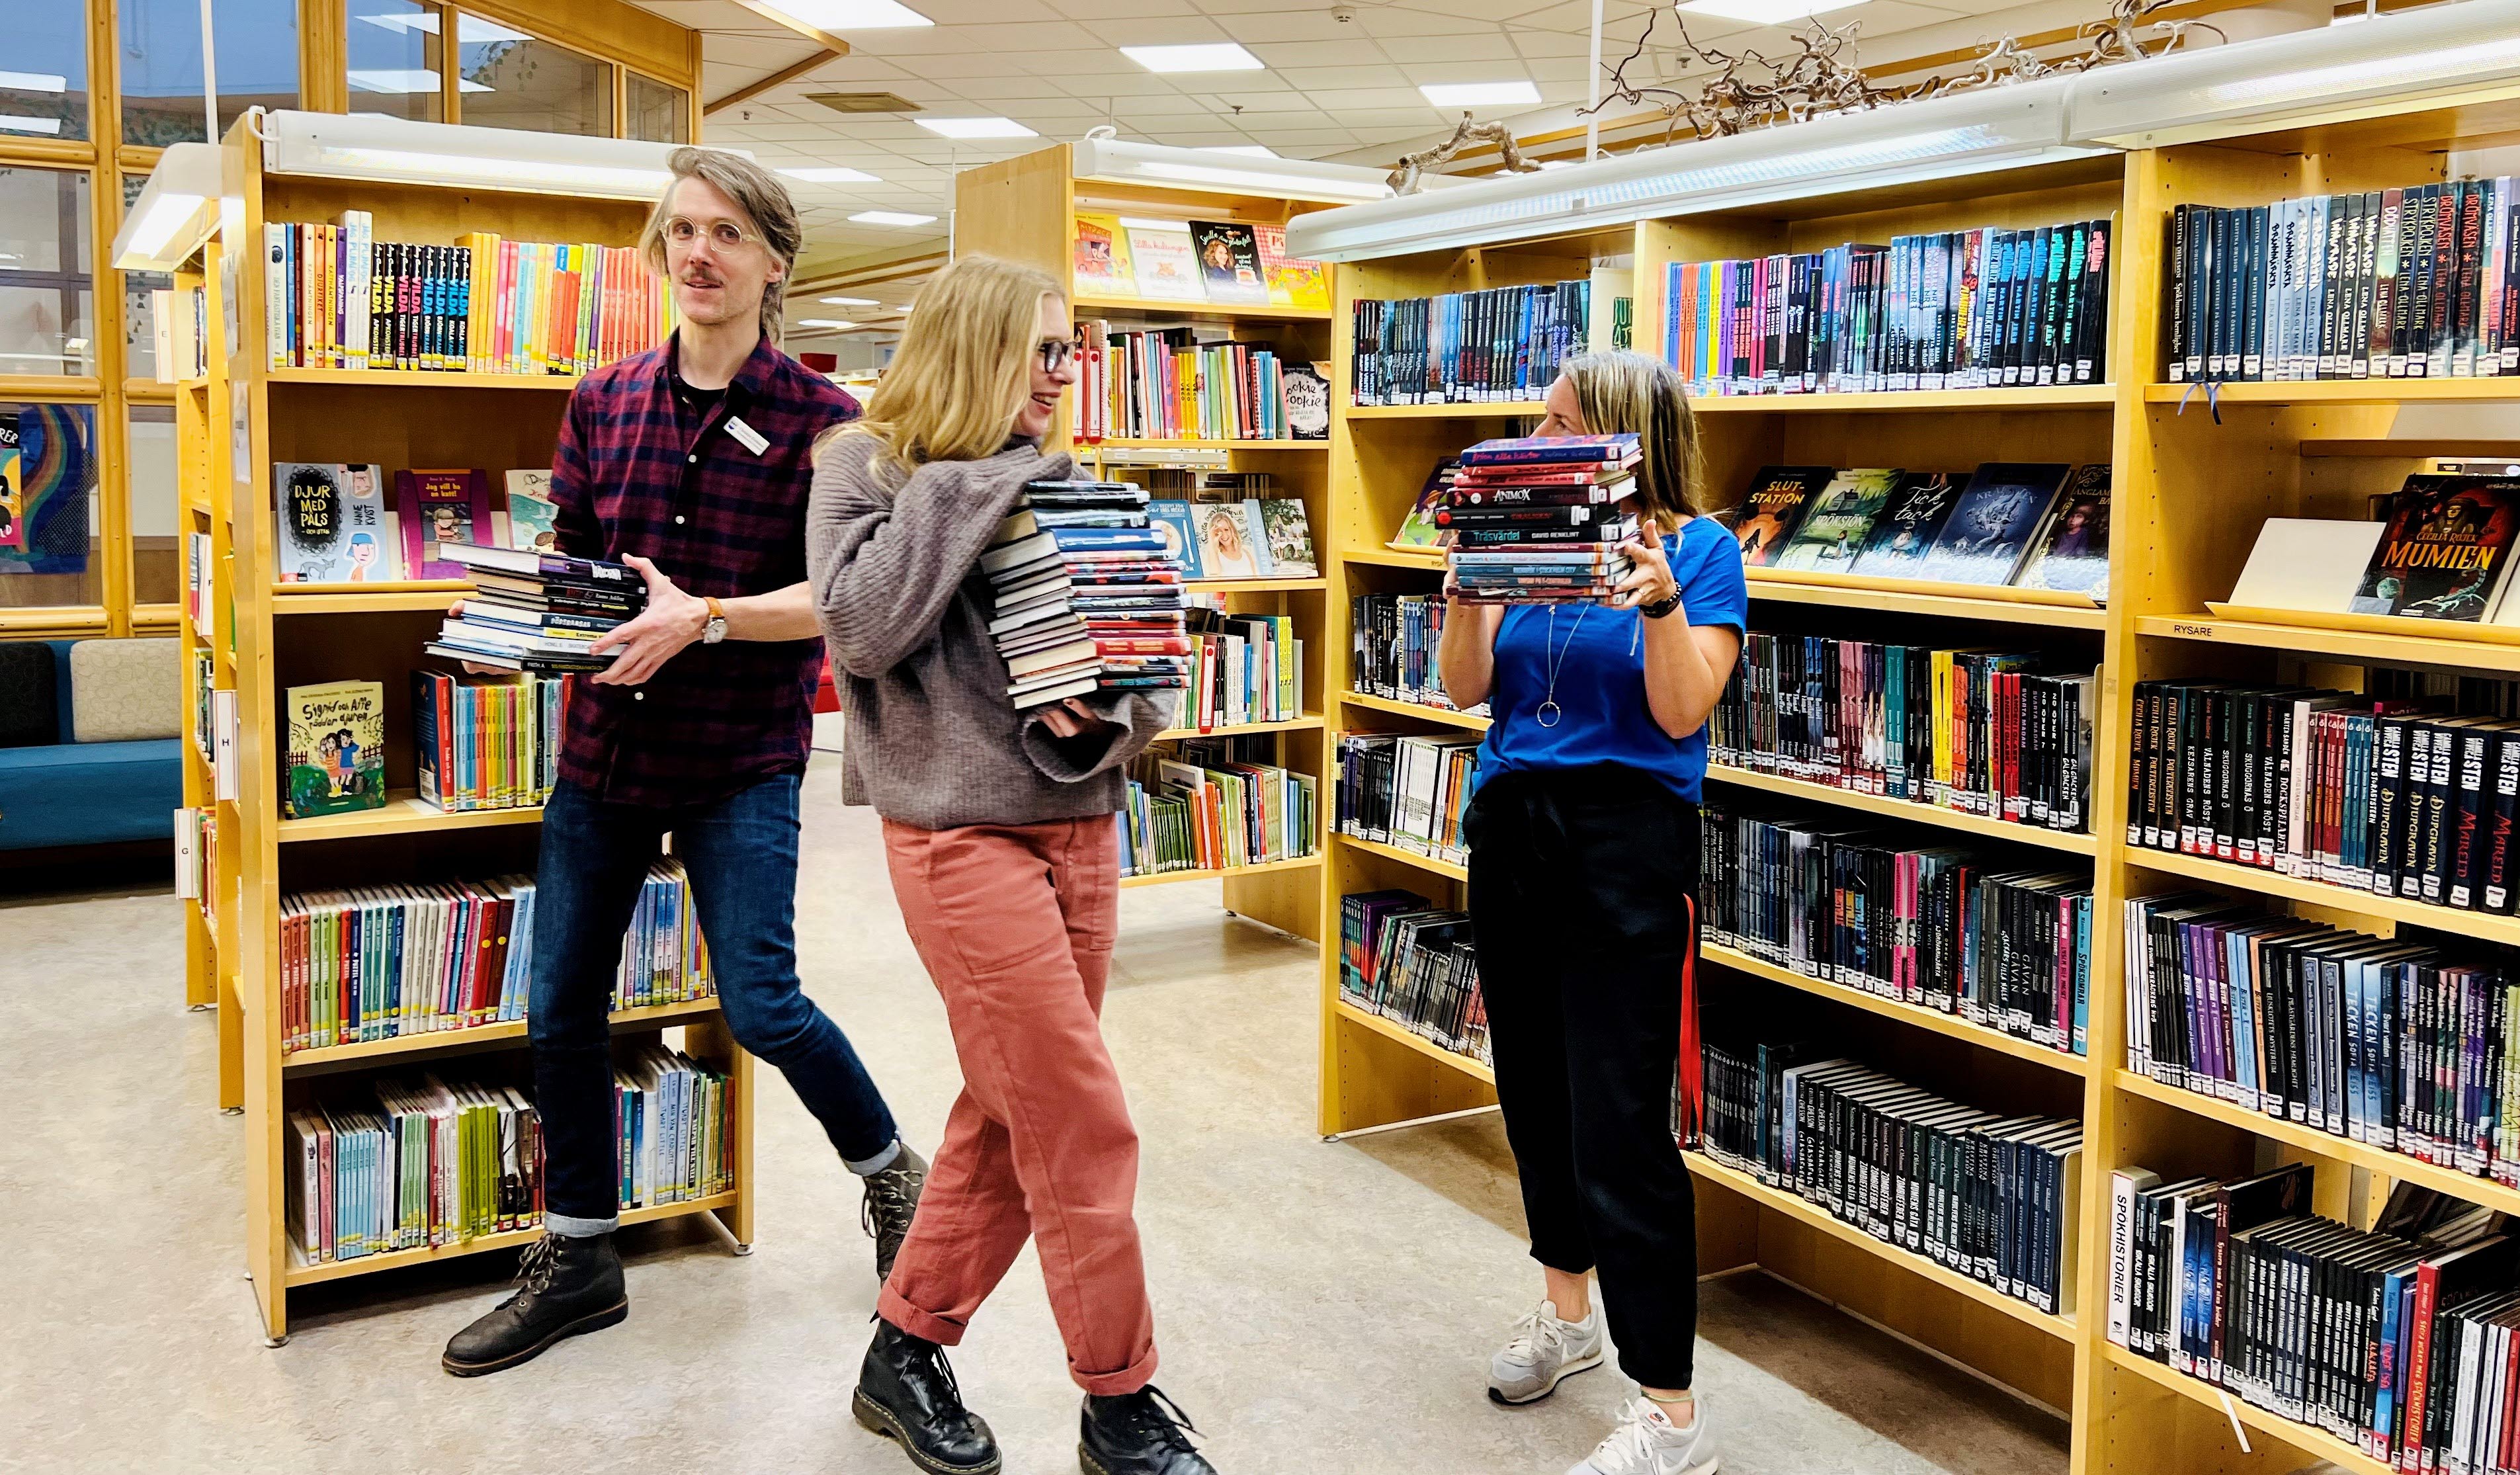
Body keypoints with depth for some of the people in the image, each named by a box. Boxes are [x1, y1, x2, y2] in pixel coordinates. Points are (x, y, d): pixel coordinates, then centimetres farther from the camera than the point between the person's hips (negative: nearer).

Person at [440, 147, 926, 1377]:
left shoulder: (818, 420, -7)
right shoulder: (604, 402, 6)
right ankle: (577, 1263, 28)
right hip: (605, 738, 5)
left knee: (760, 1006, -9)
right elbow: (568, 560, 12)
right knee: (562, 1010, 9)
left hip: (741, 757, -5)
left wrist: (704, 618, -25)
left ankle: (891, 1172, 22)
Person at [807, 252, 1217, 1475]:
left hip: (1078, 823, 6)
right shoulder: (868, 464, -2)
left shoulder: (1055, 484, 12)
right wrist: (970, 482, -14)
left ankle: (906, 1352, 30)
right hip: (961, 833, -6)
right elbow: (863, 627, -18)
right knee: (1084, 1127, -4)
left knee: (1012, 1118, 12)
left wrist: (1104, 714, -12)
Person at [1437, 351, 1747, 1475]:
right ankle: (1567, 1313, 37)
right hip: (1510, 828, 6)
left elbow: (1682, 712, -13)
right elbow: (1467, 687, 3)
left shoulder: (1700, 548, -4)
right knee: (1534, 1086, 16)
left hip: (1626, 839, -6)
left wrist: (1660, 599, -27)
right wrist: (1466, 585, -12)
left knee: (1618, 1125, -8)